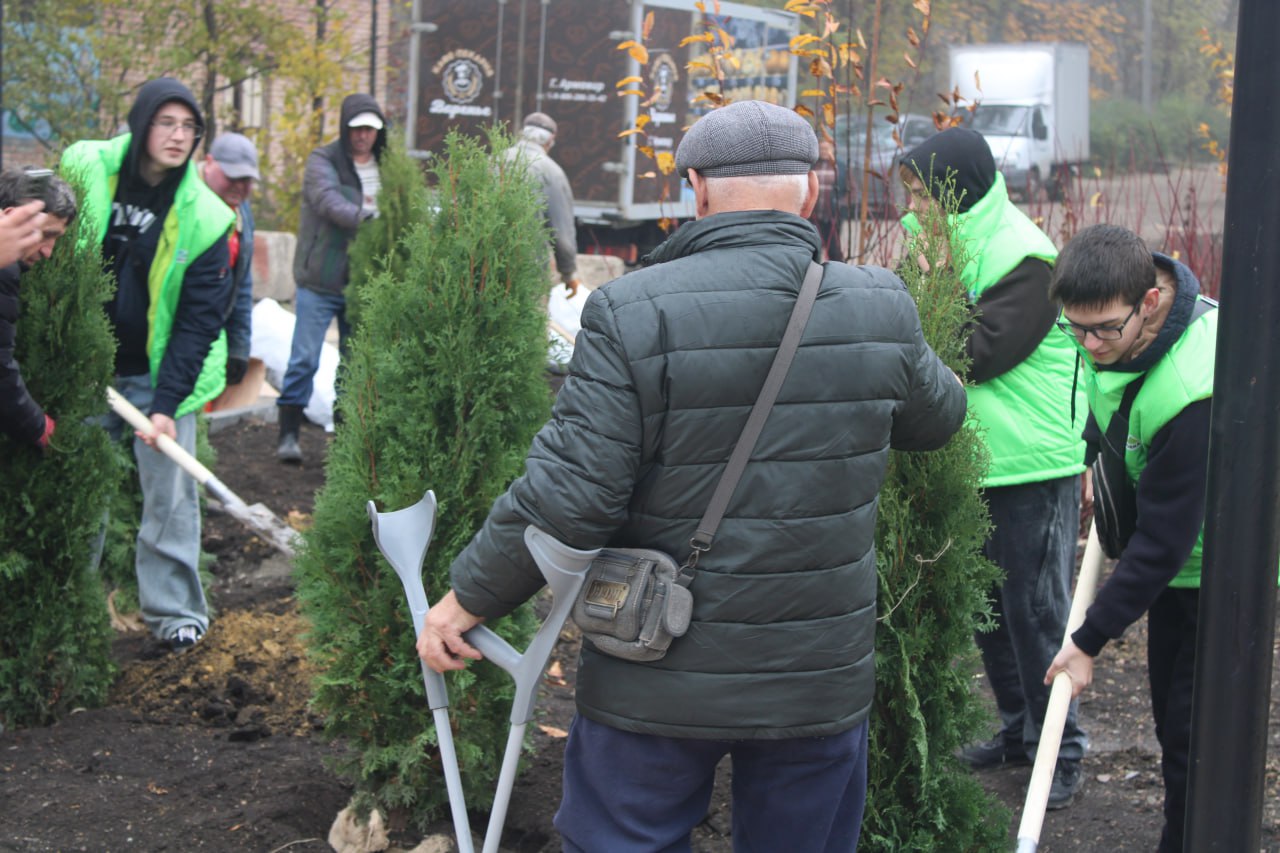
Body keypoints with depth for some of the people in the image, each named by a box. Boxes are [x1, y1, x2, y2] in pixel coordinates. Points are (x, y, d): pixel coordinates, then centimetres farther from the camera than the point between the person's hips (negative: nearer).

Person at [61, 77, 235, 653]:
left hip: (158, 372, -2)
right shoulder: (84, 169, -6)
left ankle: (173, 610, 10)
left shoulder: (204, 217, -11)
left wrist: (167, 403, -17)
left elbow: (199, 319, -10)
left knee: (170, 493, -3)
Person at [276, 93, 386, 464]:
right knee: (305, 358, -6)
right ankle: (288, 433, 0)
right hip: (320, 281, -5)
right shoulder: (323, 161, -6)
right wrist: (366, 218, -40)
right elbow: (328, 202, -24)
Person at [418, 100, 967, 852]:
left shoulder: (633, 314, -15)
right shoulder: (885, 310, -3)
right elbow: (938, 421, 17)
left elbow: (566, 498, -19)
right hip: (823, 681, 3)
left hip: (659, 686, -3)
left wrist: (468, 599, -4)